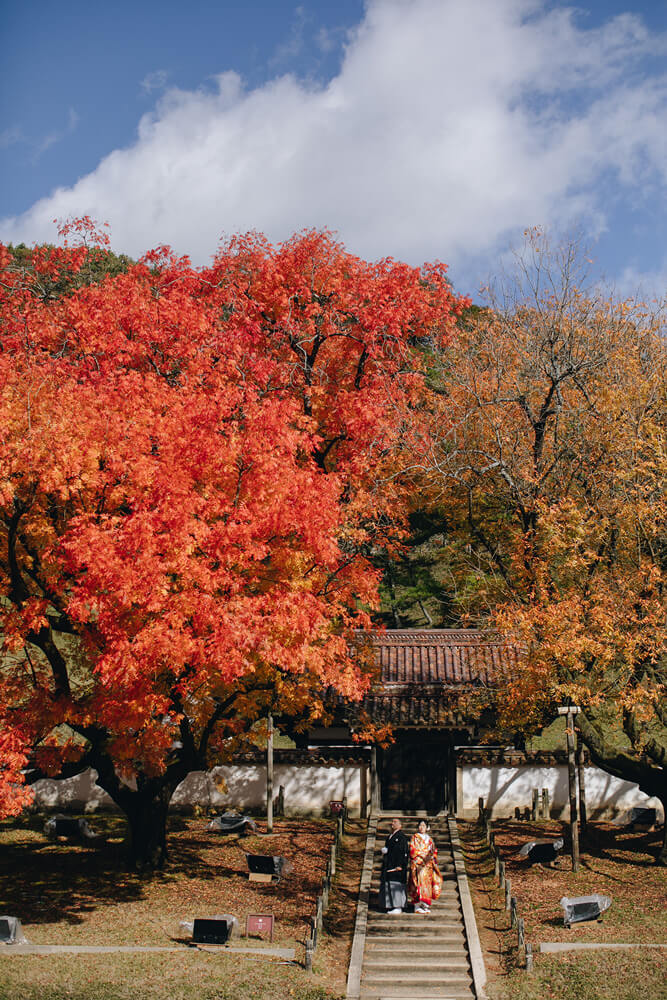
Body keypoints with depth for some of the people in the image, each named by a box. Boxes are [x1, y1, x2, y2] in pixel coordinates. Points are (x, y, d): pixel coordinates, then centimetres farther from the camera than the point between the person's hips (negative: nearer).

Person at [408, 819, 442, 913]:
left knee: (427, 882, -1)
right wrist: (423, 856, -13)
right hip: (418, 863, -5)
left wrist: (432, 856, -5)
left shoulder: (429, 839, 20)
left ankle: (425, 905, 3)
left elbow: (434, 851, 17)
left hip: (428, 863, 5)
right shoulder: (415, 837, 5)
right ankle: (417, 906, -13)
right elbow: (412, 850, -4)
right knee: (419, 881, -13)